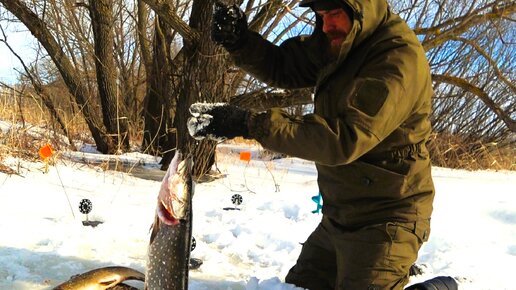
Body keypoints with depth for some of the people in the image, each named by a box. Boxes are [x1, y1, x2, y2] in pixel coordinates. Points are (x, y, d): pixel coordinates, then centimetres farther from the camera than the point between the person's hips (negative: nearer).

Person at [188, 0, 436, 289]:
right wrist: (239, 41, -13)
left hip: (384, 219, -9)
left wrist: (252, 124, -33)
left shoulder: (400, 57, -24)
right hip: (338, 217, 9)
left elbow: (345, 139, -32)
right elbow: (282, 66, 8)